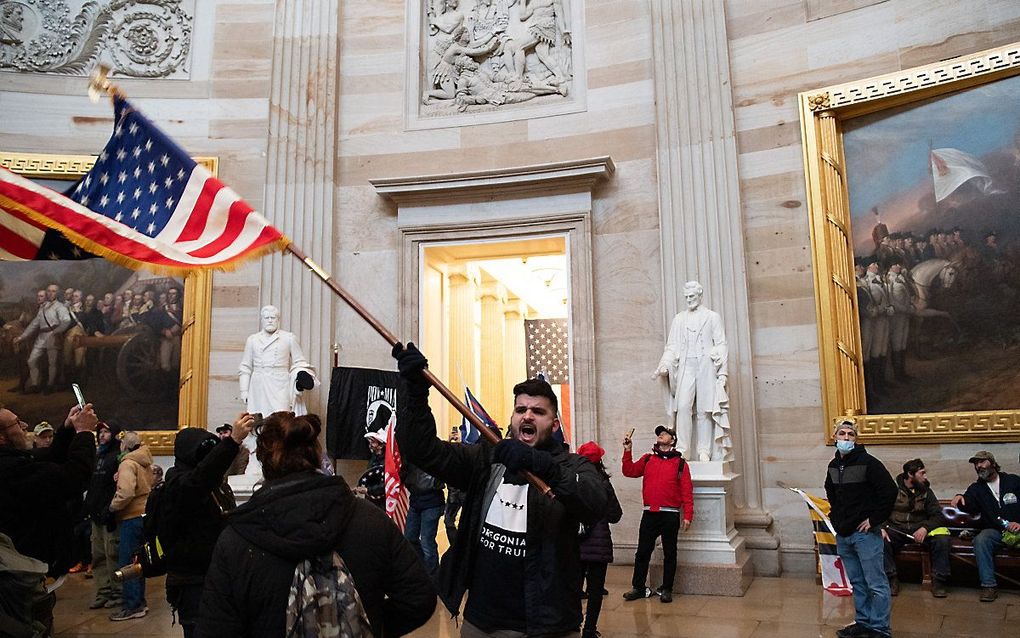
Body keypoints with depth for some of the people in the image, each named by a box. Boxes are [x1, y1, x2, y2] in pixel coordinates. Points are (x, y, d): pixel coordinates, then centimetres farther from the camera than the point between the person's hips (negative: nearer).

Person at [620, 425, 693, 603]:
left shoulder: (680, 463, 1)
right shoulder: (647, 459, 10)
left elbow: (687, 491, -3)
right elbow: (629, 471, 2)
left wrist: (688, 515, -9)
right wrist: (628, 450, -5)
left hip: (670, 515, -2)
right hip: (649, 514, 2)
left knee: (669, 553, 7)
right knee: (642, 552, 6)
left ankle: (666, 590, 18)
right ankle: (638, 587, 15)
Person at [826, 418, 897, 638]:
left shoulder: (868, 462, -13)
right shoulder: (833, 465, 10)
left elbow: (889, 492, -17)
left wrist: (875, 519, -15)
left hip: (865, 533, -7)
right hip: (843, 534, 7)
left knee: (876, 584, 0)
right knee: (856, 582, 17)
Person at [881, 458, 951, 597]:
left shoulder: (926, 491, 8)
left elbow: (938, 516, 2)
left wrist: (925, 528, -18)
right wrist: (881, 528, -19)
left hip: (920, 530, 2)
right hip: (897, 529, -2)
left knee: (942, 538, -27)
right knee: (881, 540, -32)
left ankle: (939, 580, -12)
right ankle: (892, 578, -16)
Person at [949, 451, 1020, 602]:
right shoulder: (976, 488, 14)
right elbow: (969, 507, -5)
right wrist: (960, 498, -28)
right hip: (995, 531, 2)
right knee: (980, 540, -31)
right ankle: (989, 585, -27)